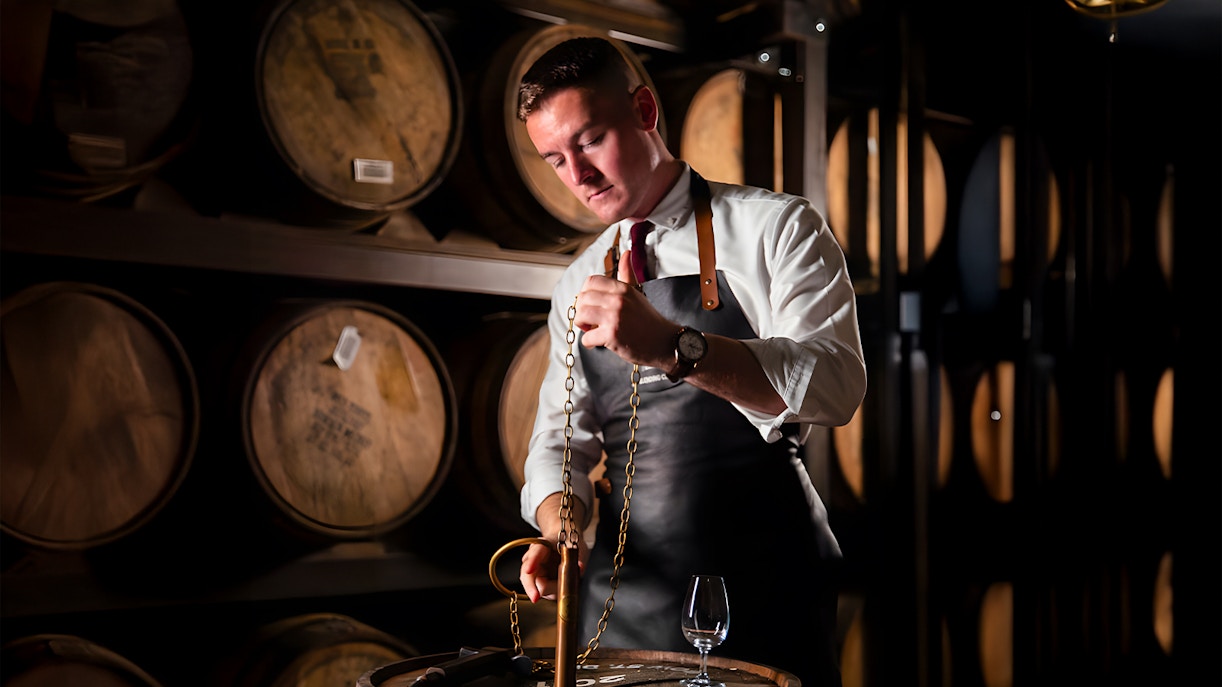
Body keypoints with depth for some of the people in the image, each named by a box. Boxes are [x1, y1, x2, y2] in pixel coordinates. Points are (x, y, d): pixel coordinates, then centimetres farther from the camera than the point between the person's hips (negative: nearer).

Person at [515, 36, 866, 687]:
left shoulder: (777, 227, -4)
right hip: (622, 597, 5)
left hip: (761, 590, -4)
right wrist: (560, 528, -10)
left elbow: (836, 384, -19)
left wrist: (673, 347, -33)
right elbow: (562, 436, 12)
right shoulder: (578, 286, 12)